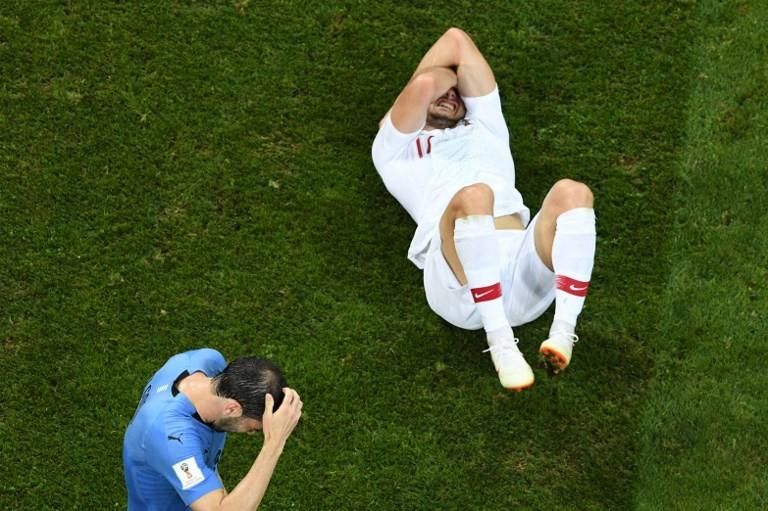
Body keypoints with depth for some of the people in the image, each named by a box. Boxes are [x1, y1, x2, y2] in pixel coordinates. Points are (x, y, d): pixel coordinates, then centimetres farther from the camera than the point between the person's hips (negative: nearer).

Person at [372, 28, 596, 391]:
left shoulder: (485, 128, 38)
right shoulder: (395, 149, 27)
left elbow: (456, 40, 30)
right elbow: (424, 84, 8)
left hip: (524, 266, 4)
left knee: (572, 192, -24)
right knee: (473, 195, -35)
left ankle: (564, 332, -33)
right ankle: (501, 343, -34)